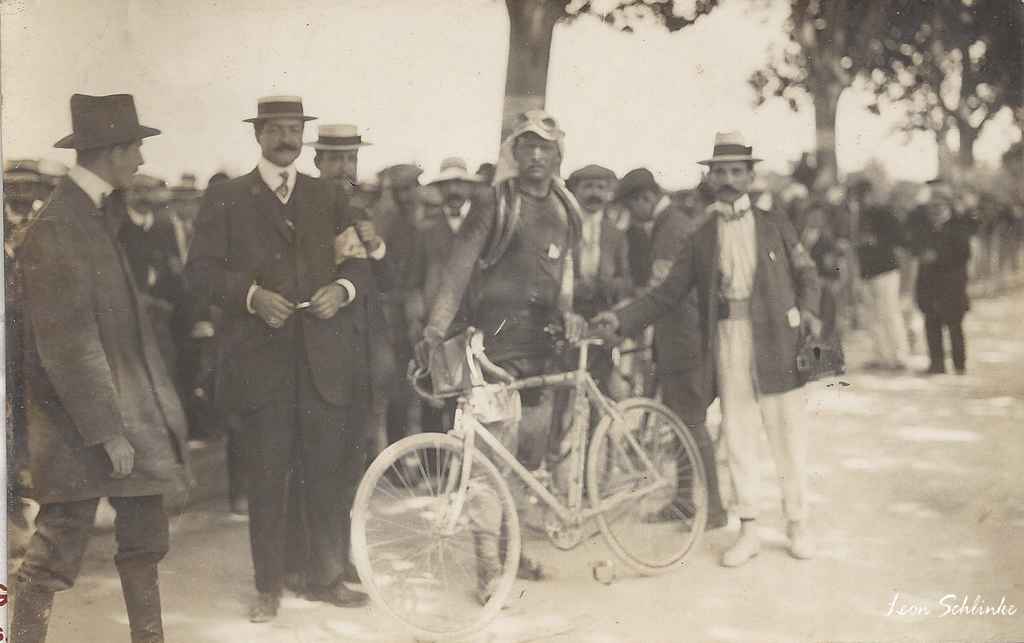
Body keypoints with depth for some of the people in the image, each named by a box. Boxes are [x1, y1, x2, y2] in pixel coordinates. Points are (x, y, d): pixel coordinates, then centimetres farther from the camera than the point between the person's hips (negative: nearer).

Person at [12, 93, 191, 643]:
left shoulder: (101, 215, 11)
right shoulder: (55, 230, -18)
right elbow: (66, 345, -21)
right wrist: (107, 431, -20)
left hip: (128, 411, 9)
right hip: (80, 426, -9)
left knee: (145, 538, 15)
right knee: (57, 552, 0)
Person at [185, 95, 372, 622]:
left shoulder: (329, 197, 15)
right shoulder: (225, 199, 6)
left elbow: (359, 261, 14)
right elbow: (201, 268, -2)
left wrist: (342, 288, -7)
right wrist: (252, 295, -16)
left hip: (325, 357, 2)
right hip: (260, 360, -2)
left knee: (330, 474, 5)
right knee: (267, 477, 4)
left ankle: (327, 577, 21)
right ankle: (268, 587, 17)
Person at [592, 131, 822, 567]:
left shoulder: (775, 225, 8)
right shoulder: (700, 239, 9)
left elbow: (806, 272, 11)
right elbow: (668, 293, 6)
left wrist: (808, 310, -9)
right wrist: (621, 319, -6)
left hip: (775, 341, -1)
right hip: (727, 345, 1)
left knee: (788, 433, 3)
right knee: (737, 435, 6)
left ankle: (798, 523, 18)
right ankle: (748, 531, 17)